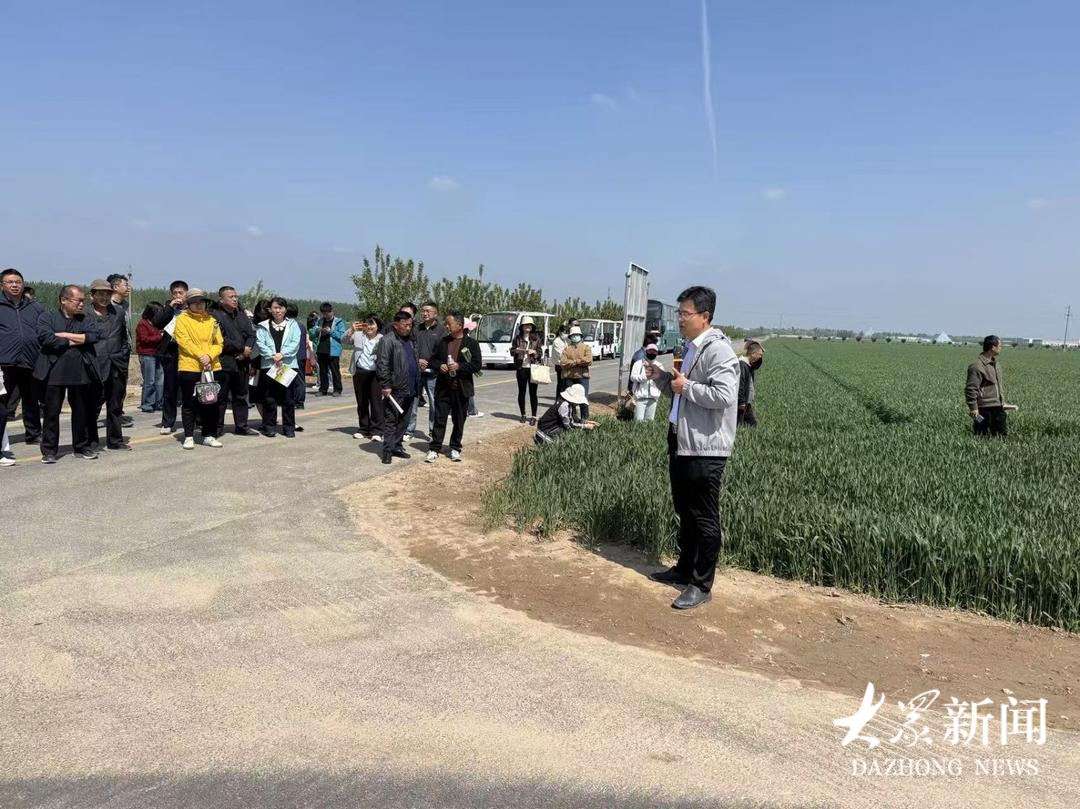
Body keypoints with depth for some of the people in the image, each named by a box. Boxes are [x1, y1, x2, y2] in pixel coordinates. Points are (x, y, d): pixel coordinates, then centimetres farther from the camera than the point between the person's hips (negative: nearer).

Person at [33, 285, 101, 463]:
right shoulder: (47, 317, 4)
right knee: (52, 412, 2)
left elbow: (93, 336, -7)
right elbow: (45, 338, -12)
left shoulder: (86, 320, 12)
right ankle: (49, 451, 10)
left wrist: (64, 335, -9)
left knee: (81, 411, 9)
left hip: (80, 373, 3)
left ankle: (81, 447, 21)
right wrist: (74, 341, -8)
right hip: (54, 372, -3)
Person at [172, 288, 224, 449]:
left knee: (211, 403, 7)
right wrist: (200, 356, -18)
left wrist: (210, 356, -12)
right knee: (189, 403, 2)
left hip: (212, 368, 4)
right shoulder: (182, 319, 1)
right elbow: (184, 341, -10)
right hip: (189, 367, -4)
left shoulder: (211, 321, 12)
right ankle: (189, 437, 10)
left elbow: (219, 343, 6)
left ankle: (210, 436, 16)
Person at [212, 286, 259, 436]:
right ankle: (218, 427, 8)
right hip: (224, 363, -6)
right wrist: (242, 348, -13)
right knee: (222, 397, 0)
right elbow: (221, 340, -16)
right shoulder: (215, 316, -8)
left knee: (241, 396, 13)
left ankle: (241, 426, 21)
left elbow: (251, 334, 10)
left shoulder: (242, 315, 15)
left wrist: (247, 350, -8)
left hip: (241, 362, 7)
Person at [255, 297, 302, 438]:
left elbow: (295, 343, -2)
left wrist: (282, 354, -14)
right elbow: (260, 344, -1)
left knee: (288, 399, 3)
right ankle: (269, 426, 11)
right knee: (269, 399, 3)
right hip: (268, 366, 0)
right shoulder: (263, 326, 10)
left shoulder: (293, 324, 10)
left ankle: (289, 427, 10)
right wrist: (272, 355, -15)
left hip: (289, 365, 0)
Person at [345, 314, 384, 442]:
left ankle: (376, 431, 2)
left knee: (376, 402, -3)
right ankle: (364, 429, 21)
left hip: (375, 374, -3)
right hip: (359, 373, 4)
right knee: (361, 402, 11)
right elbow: (344, 339, -1)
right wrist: (351, 330, -17)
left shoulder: (382, 339, 0)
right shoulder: (358, 335, 9)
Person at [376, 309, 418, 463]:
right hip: (395, 390, -8)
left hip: (409, 389, 8)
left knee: (403, 421, 13)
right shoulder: (388, 340, -10)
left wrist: (417, 384, 19)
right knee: (390, 421, -2)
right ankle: (388, 450, 2)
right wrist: (385, 385, -19)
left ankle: (397, 446, 22)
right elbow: (382, 364, -16)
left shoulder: (410, 340, 17)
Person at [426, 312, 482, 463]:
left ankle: (455, 449, 20)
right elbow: (433, 359, 15)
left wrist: (459, 366, -18)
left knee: (459, 420, 8)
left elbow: (477, 364, -8)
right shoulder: (443, 342, 9)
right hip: (443, 387, 2)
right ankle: (434, 449, 5)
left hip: (461, 388, -2)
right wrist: (439, 366, -7)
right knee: (439, 419, 1)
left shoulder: (471, 343, -3)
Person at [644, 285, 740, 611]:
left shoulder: (718, 350, -16)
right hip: (681, 443, 10)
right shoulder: (690, 348, 14)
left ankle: (702, 585, 12)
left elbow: (724, 395, -27)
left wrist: (685, 386, -18)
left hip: (705, 449, -10)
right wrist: (661, 377, 7)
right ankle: (685, 569, 35)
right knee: (685, 513, 20)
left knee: (704, 519, 1)